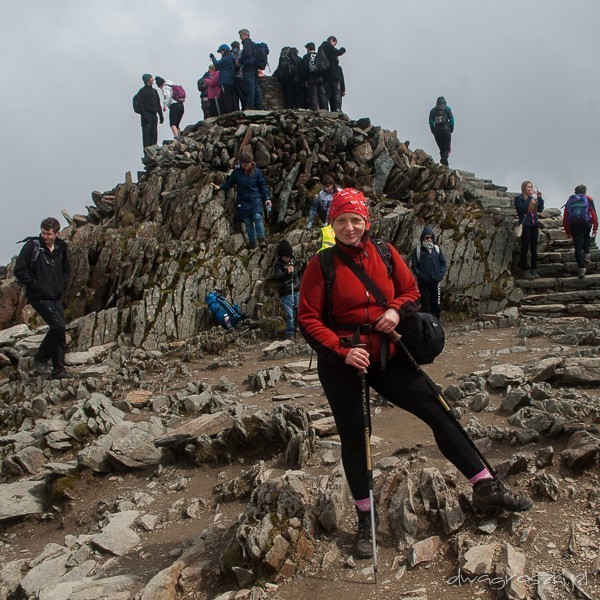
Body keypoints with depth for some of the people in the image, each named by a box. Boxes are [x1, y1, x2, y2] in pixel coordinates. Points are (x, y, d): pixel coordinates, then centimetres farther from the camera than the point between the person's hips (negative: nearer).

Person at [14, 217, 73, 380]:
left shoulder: (61, 248, 8)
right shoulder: (32, 246, -10)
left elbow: (66, 269, 24)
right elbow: (19, 270, -10)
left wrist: (63, 286, 10)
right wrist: (34, 285, -14)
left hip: (56, 297, 6)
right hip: (39, 297, -6)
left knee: (60, 330, 5)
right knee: (59, 326, -17)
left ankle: (59, 370, 14)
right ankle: (40, 359, 1)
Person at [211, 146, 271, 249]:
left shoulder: (256, 171, -5)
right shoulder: (236, 171, -4)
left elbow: (262, 186, 2)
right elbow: (229, 183, 9)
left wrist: (266, 198, -3)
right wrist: (220, 187, -6)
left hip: (256, 199, -2)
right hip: (243, 201, 2)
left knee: (258, 217, -23)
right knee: (247, 222, 4)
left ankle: (261, 239, -22)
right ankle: (252, 242, 13)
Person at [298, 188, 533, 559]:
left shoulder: (385, 253, 3)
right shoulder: (322, 265, -7)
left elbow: (410, 290, 14)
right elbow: (309, 320, -9)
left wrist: (396, 309, -9)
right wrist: (343, 351, -20)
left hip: (386, 355, 3)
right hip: (341, 362, -3)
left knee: (437, 410, -1)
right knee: (354, 437, 7)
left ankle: (486, 489, 12)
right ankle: (365, 520, 24)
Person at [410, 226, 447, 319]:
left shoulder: (437, 249, 7)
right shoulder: (418, 250, -2)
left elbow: (443, 262, 11)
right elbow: (414, 265, -2)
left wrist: (441, 274, -1)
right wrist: (420, 275, -11)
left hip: (436, 281, 3)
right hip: (423, 282, -3)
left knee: (436, 303, 7)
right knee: (425, 304, 3)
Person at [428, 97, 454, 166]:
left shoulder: (433, 110, 13)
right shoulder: (447, 108, 6)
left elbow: (430, 122, 6)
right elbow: (451, 119, -3)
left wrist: (433, 131, 9)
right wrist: (451, 129, 5)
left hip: (437, 131, 3)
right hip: (446, 130, -3)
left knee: (441, 149, 13)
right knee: (447, 148, -3)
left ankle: (443, 162, 7)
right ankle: (444, 160, -28)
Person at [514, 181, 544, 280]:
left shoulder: (534, 199, 17)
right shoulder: (519, 198, -1)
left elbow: (540, 209, 6)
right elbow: (523, 209, -16)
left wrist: (539, 197, -3)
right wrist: (529, 198, -14)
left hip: (534, 225, 6)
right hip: (525, 225, -6)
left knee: (534, 249, 6)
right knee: (525, 248, -5)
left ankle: (534, 270, 12)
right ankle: (526, 271, -2)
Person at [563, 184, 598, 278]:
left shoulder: (570, 200, 13)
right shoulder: (588, 199, 6)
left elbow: (565, 217, 11)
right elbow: (593, 214, -2)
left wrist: (567, 231, 16)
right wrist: (595, 227, 2)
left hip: (574, 226, 1)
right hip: (586, 224, -1)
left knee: (578, 247, 2)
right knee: (586, 238, 33)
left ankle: (581, 268, -2)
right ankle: (586, 254, 26)